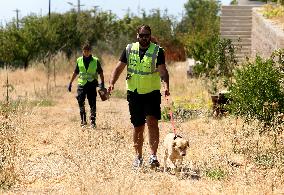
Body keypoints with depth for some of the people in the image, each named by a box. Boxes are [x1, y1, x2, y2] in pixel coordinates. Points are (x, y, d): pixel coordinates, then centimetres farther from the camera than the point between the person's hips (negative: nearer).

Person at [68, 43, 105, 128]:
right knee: (81, 102, -3)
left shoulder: (95, 61, 1)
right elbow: (75, 72, 19)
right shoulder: (79, 60, 8)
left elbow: (100, 72, 7)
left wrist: (102, 83, -4)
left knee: (92, 104, -1)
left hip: (92, 85, -2)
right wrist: (70, 83, 19)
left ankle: (93, 121, 5)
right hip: (81, 84, 2)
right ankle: (83, 120, 11)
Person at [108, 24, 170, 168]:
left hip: (152, 92, -3)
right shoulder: (129, 49, 6)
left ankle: (153, 155, -19)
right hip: (134, 93, 3)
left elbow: (162, 70, -13)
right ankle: (138, 157, 20)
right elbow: (119, 68, 8)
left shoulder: (157, 51, -3)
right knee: (138, 127, 9)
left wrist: (166, 85, -30)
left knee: (152, 122, -18)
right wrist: (112, 83, -7)